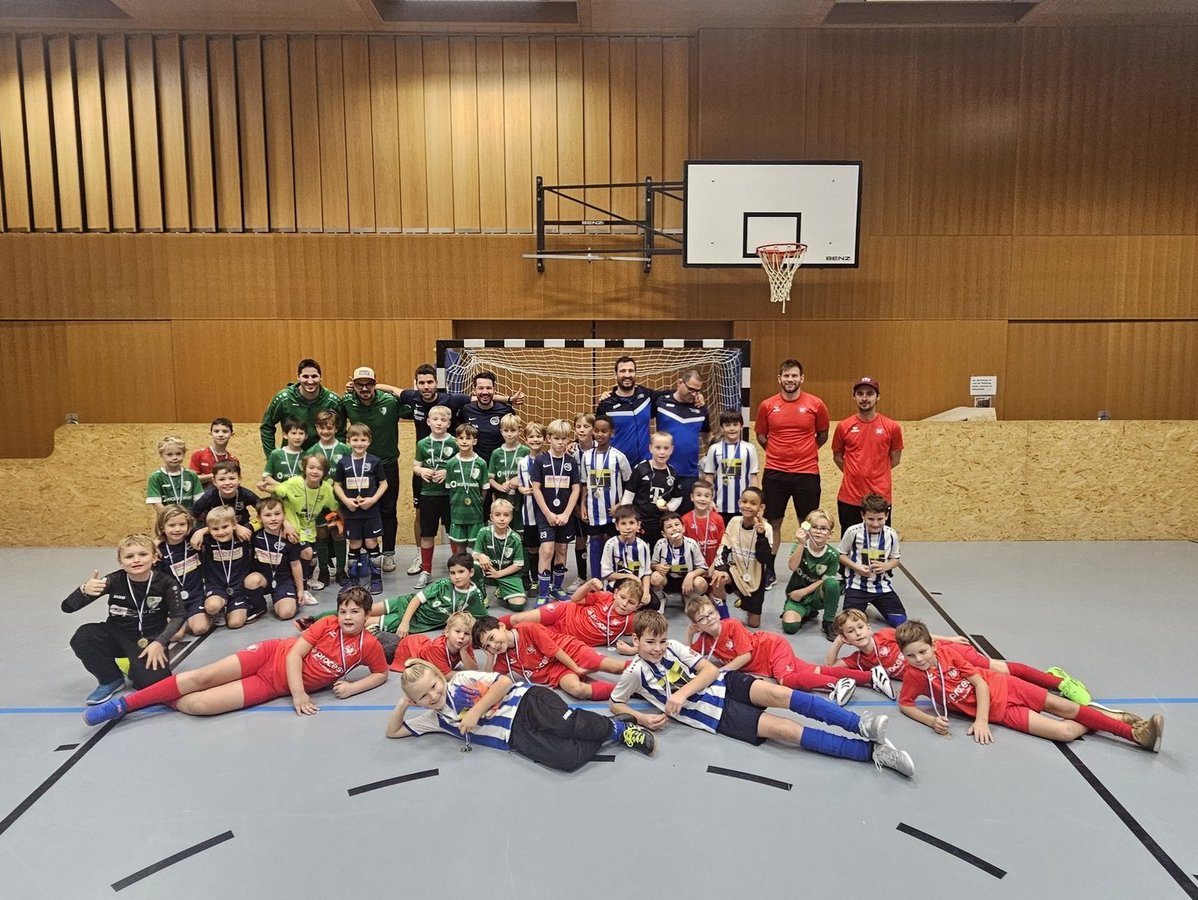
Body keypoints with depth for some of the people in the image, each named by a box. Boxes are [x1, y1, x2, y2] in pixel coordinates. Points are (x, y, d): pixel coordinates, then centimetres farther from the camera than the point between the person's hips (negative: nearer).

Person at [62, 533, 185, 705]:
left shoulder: (165, 583, -15)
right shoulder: (114, 581, -14)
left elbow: (177, 617, -5)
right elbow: (67, 607, -14)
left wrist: (159, 643, -20)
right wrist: (84, 590, -37)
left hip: (151, 639, -2)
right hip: (119, 636, 2)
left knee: (151, 681, -27)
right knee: (82, 637, -27)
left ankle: (136, 666, 12)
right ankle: (111, 679, -2)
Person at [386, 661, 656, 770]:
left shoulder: (461, 681, 3)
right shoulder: (434, 719, 13)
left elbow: (504, 682, -5)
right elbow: (393, 732, 18)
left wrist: (476, 711, -12)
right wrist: (402, 705, 0)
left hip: (528, 702, -3)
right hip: (516, 736, 3)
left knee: (571, 726, -31)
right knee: (569, 759, -24)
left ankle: (618, 727, -5)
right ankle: (609, 736, -2)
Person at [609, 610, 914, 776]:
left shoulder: (672, 647, 3)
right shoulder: (636, 672, -4)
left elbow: (710, 670, 0)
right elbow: (615, 703, 7)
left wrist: (683, 691, -17)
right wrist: (641, 718, -12)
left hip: (724, 683, 4)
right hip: (714, 714, -3)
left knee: (778, 693, -28)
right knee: (781, 728, -19)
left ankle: (860, 724, -33)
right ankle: (872, 750, -26)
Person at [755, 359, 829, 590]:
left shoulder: (815, 404, -2)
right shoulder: (767, 405, 1)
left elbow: (822, 435, 12)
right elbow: (761, 435, 14)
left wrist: (805, 452, 9)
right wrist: (778, 451, 8)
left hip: (807, 473, -1)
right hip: (775, 473, 1)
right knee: (773, 523, 7)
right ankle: (769, 571, 19)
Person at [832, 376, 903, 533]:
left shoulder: (892, 427, -2)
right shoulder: (843, 427, 1)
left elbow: (895, 459, 9)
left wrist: (875, 473, 9)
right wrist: (854, 474, 8)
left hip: (880, 498, -1)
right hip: (849, 498, 1)